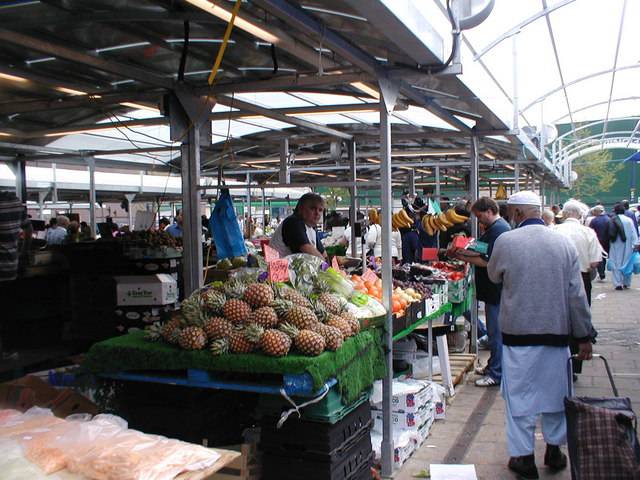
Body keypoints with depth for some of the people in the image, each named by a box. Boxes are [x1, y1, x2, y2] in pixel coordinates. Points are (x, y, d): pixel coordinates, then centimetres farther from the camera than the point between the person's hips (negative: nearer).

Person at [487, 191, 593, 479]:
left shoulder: (506, 241, -9)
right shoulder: (564, 242, -1)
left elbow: (494, 276, 9)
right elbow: (577, 295, -1)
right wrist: (584, 336, 5)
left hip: (518, 333, -3)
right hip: (557, 332, 3)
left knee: (519, 395, 7)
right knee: (554, 391, 17)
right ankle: (554, 450, 31)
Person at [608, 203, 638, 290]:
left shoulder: (612, 220, -9)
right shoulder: (629, 220, -4)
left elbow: (610, 234, -7)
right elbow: (634, 234, -4)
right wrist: (635, 244, 0)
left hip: (615, 246, -2)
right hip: (627, 246, 2)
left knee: (616, 263, 5)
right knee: (626, 263, 14)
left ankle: (618, 283, -2)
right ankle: (626, 283, 19)